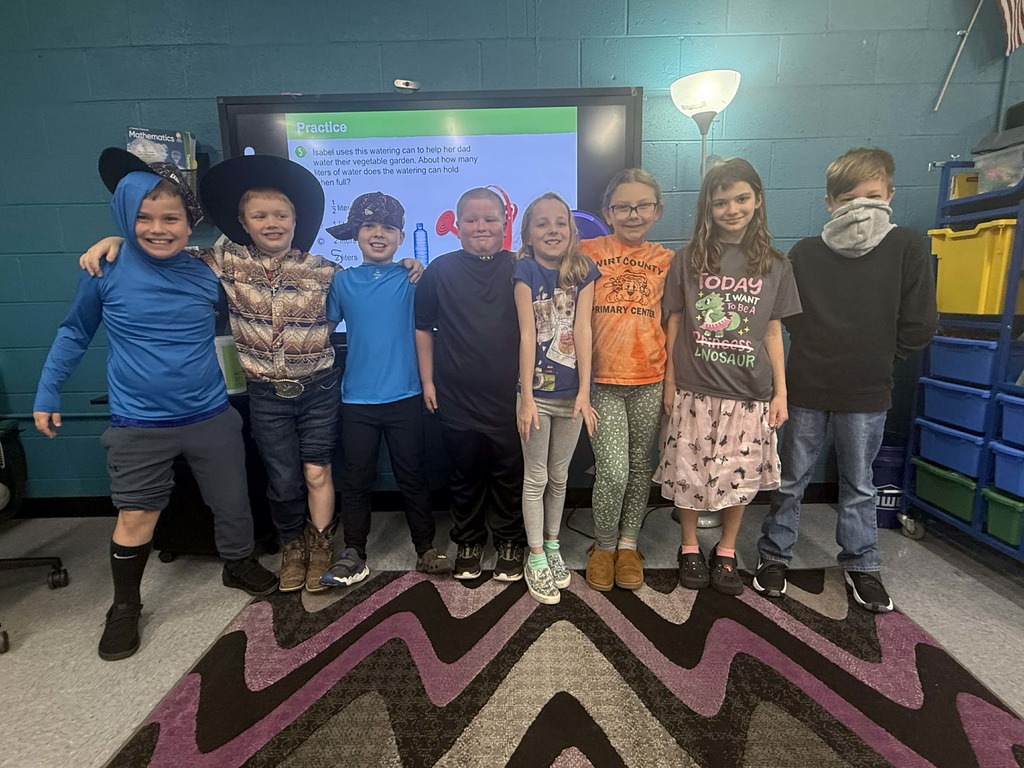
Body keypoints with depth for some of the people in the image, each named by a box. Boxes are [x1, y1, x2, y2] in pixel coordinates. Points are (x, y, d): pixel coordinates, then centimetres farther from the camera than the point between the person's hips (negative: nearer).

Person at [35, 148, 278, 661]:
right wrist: (48, 392, 6)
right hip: (139, 424, -1)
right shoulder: (107, 269, -7)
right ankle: (125, 605, 34)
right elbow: (75, 332, 6)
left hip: (211, 416, 2)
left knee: (232, 503, 14)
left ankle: (239, 565, 42)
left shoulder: (208, 273, -4)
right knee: (136, 517, 9)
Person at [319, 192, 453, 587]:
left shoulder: (411, 279, 1)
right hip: (357, 398, 2)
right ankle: (353, 553, 28)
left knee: (412, 477, 9)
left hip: (404, 396, -1)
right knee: (357, 480, 11)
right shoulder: (342, 281, 5)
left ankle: (426, 550, 25)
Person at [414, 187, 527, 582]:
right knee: (466, 473, 14)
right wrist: (428, 380, 5)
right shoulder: (440, 270, 1)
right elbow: (424, 328, 7)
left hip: (510, 395, 0)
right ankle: (468, 542, 33)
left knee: (510, 472, 10)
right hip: (457, 397, 1)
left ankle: (510, 542, 30)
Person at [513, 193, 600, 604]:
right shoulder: (526, 270, -6)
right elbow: (527, 335, -12)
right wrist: (526, 398, -14)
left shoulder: (583, 271, 2)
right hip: (537, 390, -3)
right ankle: (535, 558, 23)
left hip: (571, 392, 3)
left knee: (559, 476, 16)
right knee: (536, 478, 8)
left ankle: (552, 545, 35)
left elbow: (582, 331, -5)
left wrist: (584, 392, -10)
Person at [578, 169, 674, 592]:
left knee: (640, 466, 12)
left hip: (649, 381, 3)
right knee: (613, 471, -7)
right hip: (601, 379, -2)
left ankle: (628, 544, 33)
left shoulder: (665, 259, 7)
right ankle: (603, 545, 20)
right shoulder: (588, 252, 1)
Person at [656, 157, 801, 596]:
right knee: (689, 474, 6)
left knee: (740, 477, 10)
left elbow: (773, 332, 7)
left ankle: (726, 552, 30)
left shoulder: (775, 265, 5)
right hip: (694, 390, -1)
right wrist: (669, 382, 1)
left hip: (750, 394, 1)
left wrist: (780, 391, 4)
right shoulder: (688, 260, 2)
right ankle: (689, 548, 27)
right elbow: (674, 323, 3)